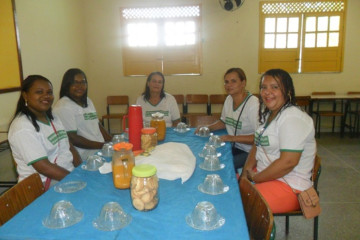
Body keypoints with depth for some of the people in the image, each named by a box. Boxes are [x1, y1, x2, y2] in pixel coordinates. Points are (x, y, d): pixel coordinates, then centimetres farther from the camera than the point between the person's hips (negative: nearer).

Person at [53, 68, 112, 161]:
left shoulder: (88, 101, 20)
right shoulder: (63, 106, -9)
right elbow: (72, 138, -15)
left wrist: (111, 141, 5)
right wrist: (102, 145, -17)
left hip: (101, 148, 9)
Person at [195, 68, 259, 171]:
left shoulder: (253, 103, -19)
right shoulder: (229, 99, 6)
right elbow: (224, 122, 22)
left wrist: (233, 138, -24)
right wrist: (207, 128, 4)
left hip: (249, 152, -7)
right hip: (234, 147, 7)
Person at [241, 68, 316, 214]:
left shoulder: (292, 119, -20)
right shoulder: (269, 114, 9)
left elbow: (288, 162, -27)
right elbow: (257, 146, 11)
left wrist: (255, 178, -15)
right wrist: (245, 174, -3)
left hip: (290, 186, -9)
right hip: (266, 174, 9)